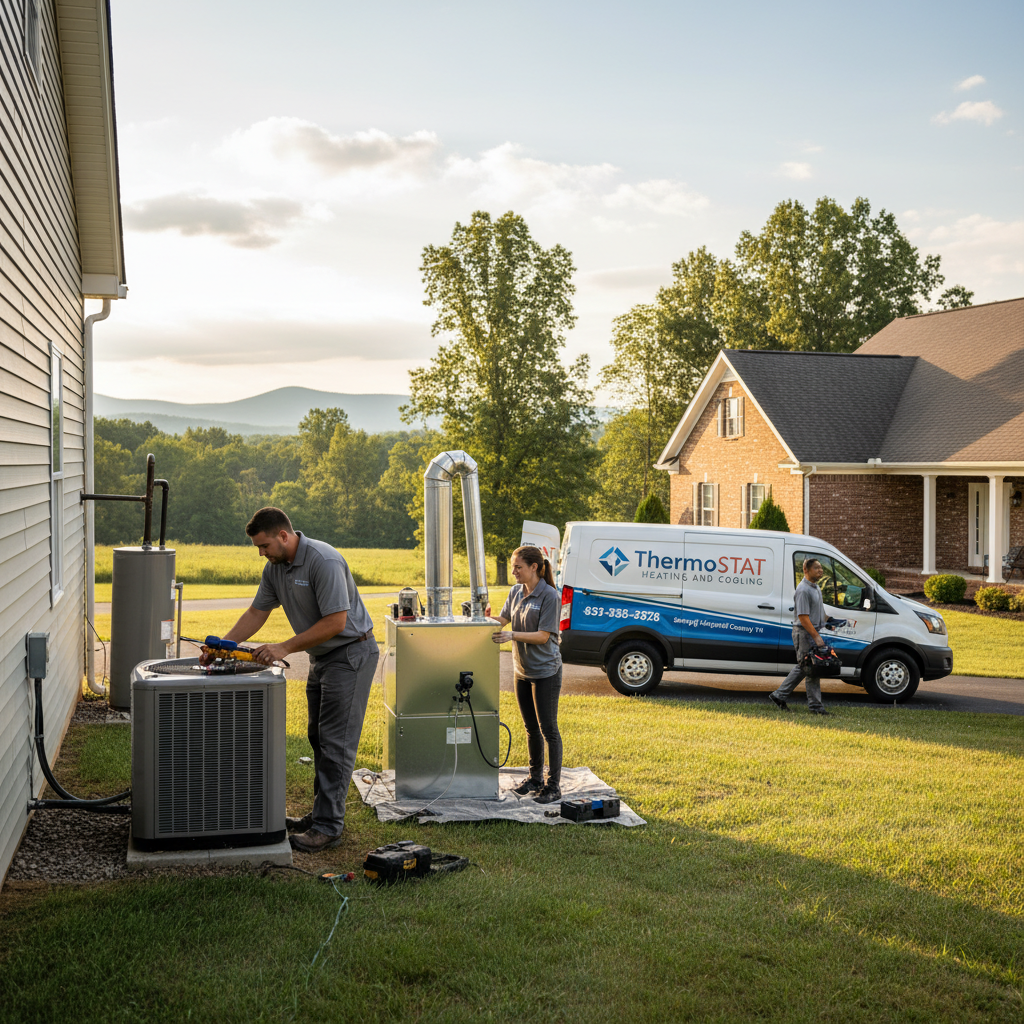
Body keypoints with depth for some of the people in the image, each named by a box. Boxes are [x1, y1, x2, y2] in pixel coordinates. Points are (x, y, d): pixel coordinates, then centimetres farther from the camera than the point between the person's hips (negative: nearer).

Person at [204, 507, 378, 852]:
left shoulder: (324, 561, -25)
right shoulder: (275, 567, 4)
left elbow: (335, 621, -27)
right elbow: (256, 612, 11)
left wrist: (285, 649, -24)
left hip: (351, 653, -10)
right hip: (322, 656, 10)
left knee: (335, 741, -10)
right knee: (318, 737, 13)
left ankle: (328, 827, -9)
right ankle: (322, 814, 22)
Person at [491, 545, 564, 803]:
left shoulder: (549, 596, -16)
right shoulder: (516, 592, 6)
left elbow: (543, 636, -19)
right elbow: (503, 620, 14)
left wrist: (512, 635, -26)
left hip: (545, 671, -7)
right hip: (522, 670, 7)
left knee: (548, 729, -3)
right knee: (531, 728, 16)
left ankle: (553, 786, 4)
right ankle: (535, 778, 28)